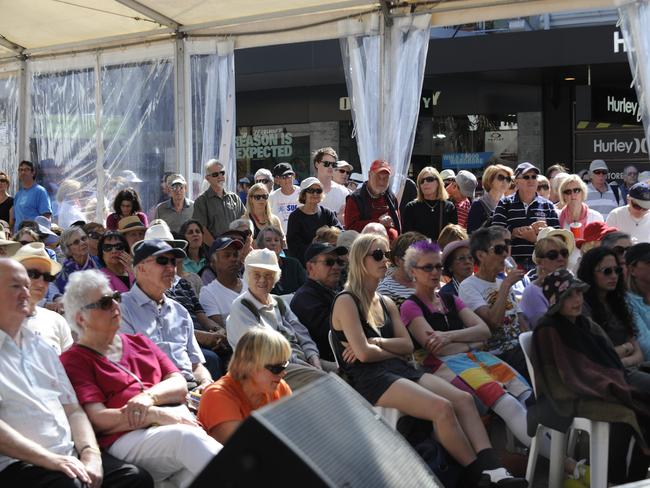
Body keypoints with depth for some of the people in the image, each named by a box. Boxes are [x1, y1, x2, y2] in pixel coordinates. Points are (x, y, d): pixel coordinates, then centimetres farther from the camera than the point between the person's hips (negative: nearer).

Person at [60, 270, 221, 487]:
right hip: (126, 439, -5)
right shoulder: (73, 361, 8)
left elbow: (180, 385, 17)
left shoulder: (139, 343, 27)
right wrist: (158, 415, -14)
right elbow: (98, 420, -4)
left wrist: (149, 396, -6)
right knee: (186, 437, -36)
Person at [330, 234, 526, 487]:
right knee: (442, 407, -28)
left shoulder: (387, 303, 21)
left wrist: (377, 342, -6)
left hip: (399, 369, 8)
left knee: (463, 399, -16)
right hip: (369, 378, -8)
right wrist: (393, 351, 3)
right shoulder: (346, 302, -4)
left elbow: (408, 346, 11)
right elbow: (364, 353, -14)